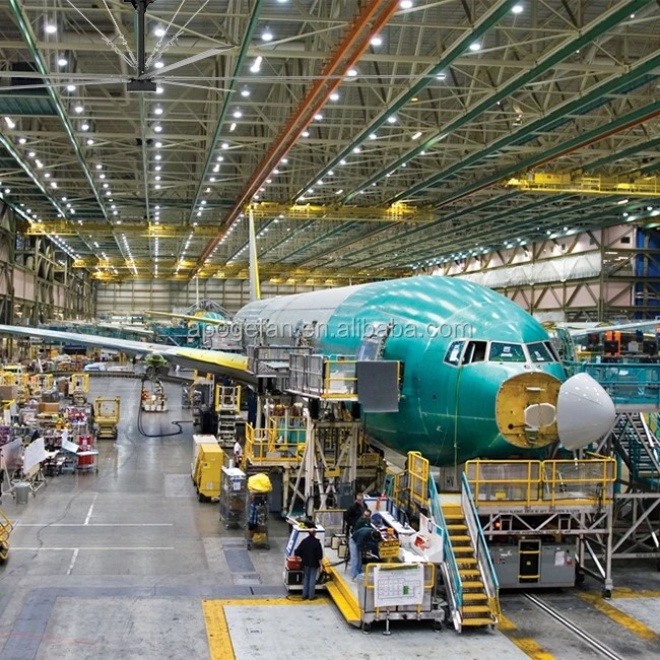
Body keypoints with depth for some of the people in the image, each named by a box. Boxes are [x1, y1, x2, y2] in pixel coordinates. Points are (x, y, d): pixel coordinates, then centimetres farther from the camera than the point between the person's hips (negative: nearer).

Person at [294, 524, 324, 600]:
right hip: (314, 564, -4)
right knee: (312, 579, 6)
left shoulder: (304, 541, -5)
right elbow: (319, 555, -14)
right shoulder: (317, 542, -15)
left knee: (306, 578, 15)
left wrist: (301, 558, 15)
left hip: (306, 563, 4)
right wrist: (321, 565, -6)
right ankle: (311, 596, 10)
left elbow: (297, 552, -3)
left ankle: (304, 595, 19)